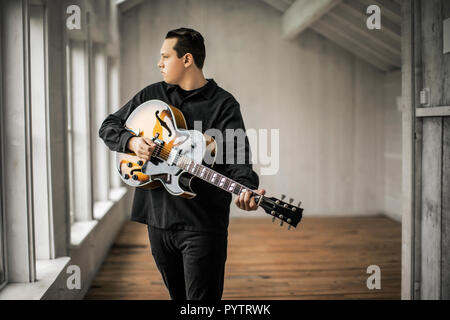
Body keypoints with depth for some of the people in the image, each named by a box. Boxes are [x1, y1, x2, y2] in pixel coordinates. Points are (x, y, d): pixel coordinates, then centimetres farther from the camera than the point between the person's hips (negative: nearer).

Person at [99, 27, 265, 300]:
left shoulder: (223, 104, -5)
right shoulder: (152, 95, 10)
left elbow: (236, 157, -17)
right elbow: (108, 126, 15)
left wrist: (246, 189, -37)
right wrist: (132, 141, -6)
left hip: (202, 226, -5)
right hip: (159, 218, 5)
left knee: (202, 297, -3)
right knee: (178, 295, 19)